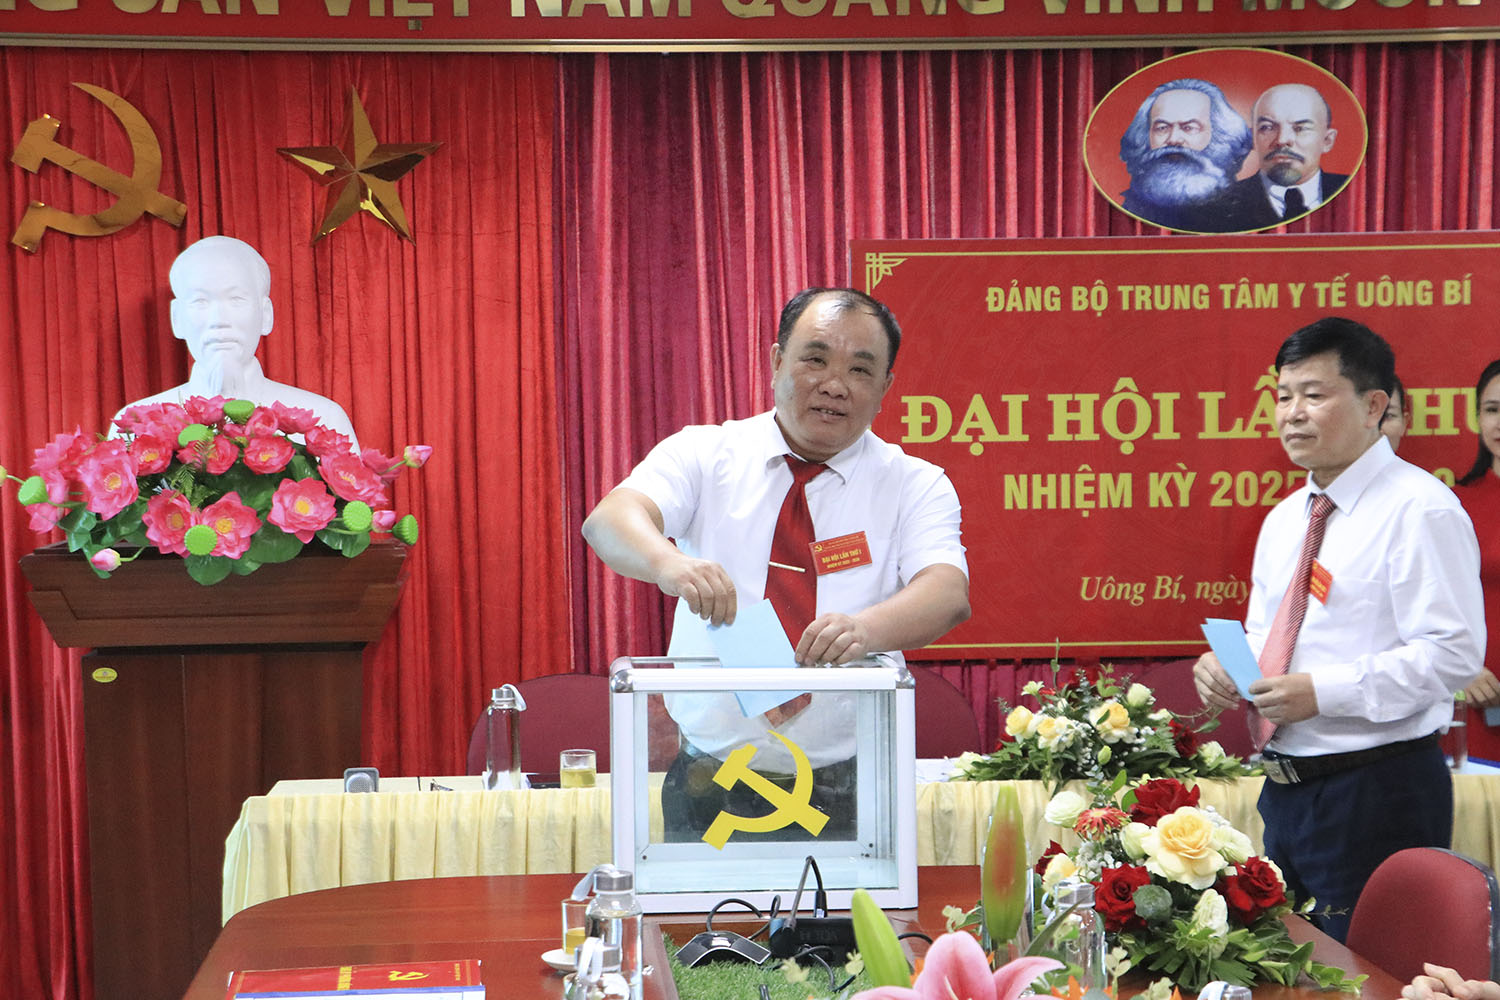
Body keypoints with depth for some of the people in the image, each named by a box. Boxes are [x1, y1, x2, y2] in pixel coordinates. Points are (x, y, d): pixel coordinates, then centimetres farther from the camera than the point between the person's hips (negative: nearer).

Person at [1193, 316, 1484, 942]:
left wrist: (1322, 692, -23)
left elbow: (1453, 653, -19)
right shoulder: (1284, 519, 14)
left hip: (1377, 795, -8)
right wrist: (1226, 665, 1)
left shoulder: (1419, 509, -13)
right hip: (1286, 790, 8)